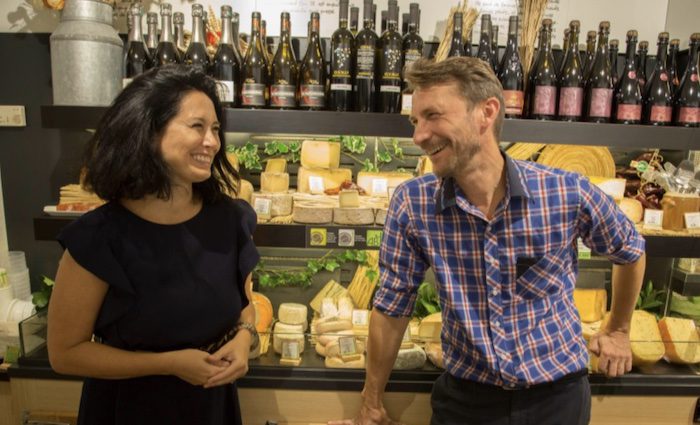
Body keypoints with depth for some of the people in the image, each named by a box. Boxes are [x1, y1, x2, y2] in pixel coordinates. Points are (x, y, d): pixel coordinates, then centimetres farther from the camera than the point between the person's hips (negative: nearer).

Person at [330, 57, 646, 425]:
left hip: (557, 395, 1)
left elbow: (630, 251, 4)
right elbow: (391, 308, -7)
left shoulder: (569, 193, -17)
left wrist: (618, 331, 14)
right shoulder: (411, 205, -16)